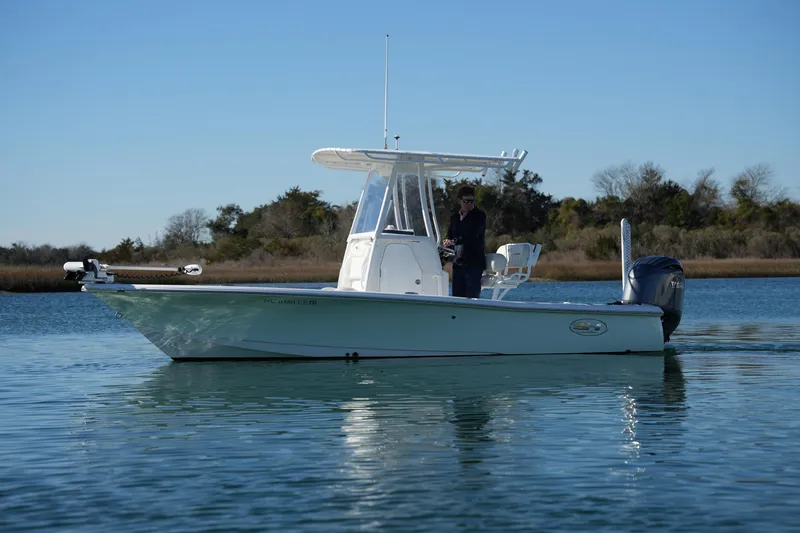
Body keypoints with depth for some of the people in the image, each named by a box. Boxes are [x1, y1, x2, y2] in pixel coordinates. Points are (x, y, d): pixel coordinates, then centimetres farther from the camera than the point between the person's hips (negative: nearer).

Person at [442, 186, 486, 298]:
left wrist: (454, 241, -24)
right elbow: (449, 238, 16)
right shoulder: (455, 217, 16)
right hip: (458, 264, 6)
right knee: (457, 296, 4)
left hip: (474, 264, -6)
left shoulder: (479, 216, -3)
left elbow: (472, 235, -16)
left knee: (472, 297, -10)